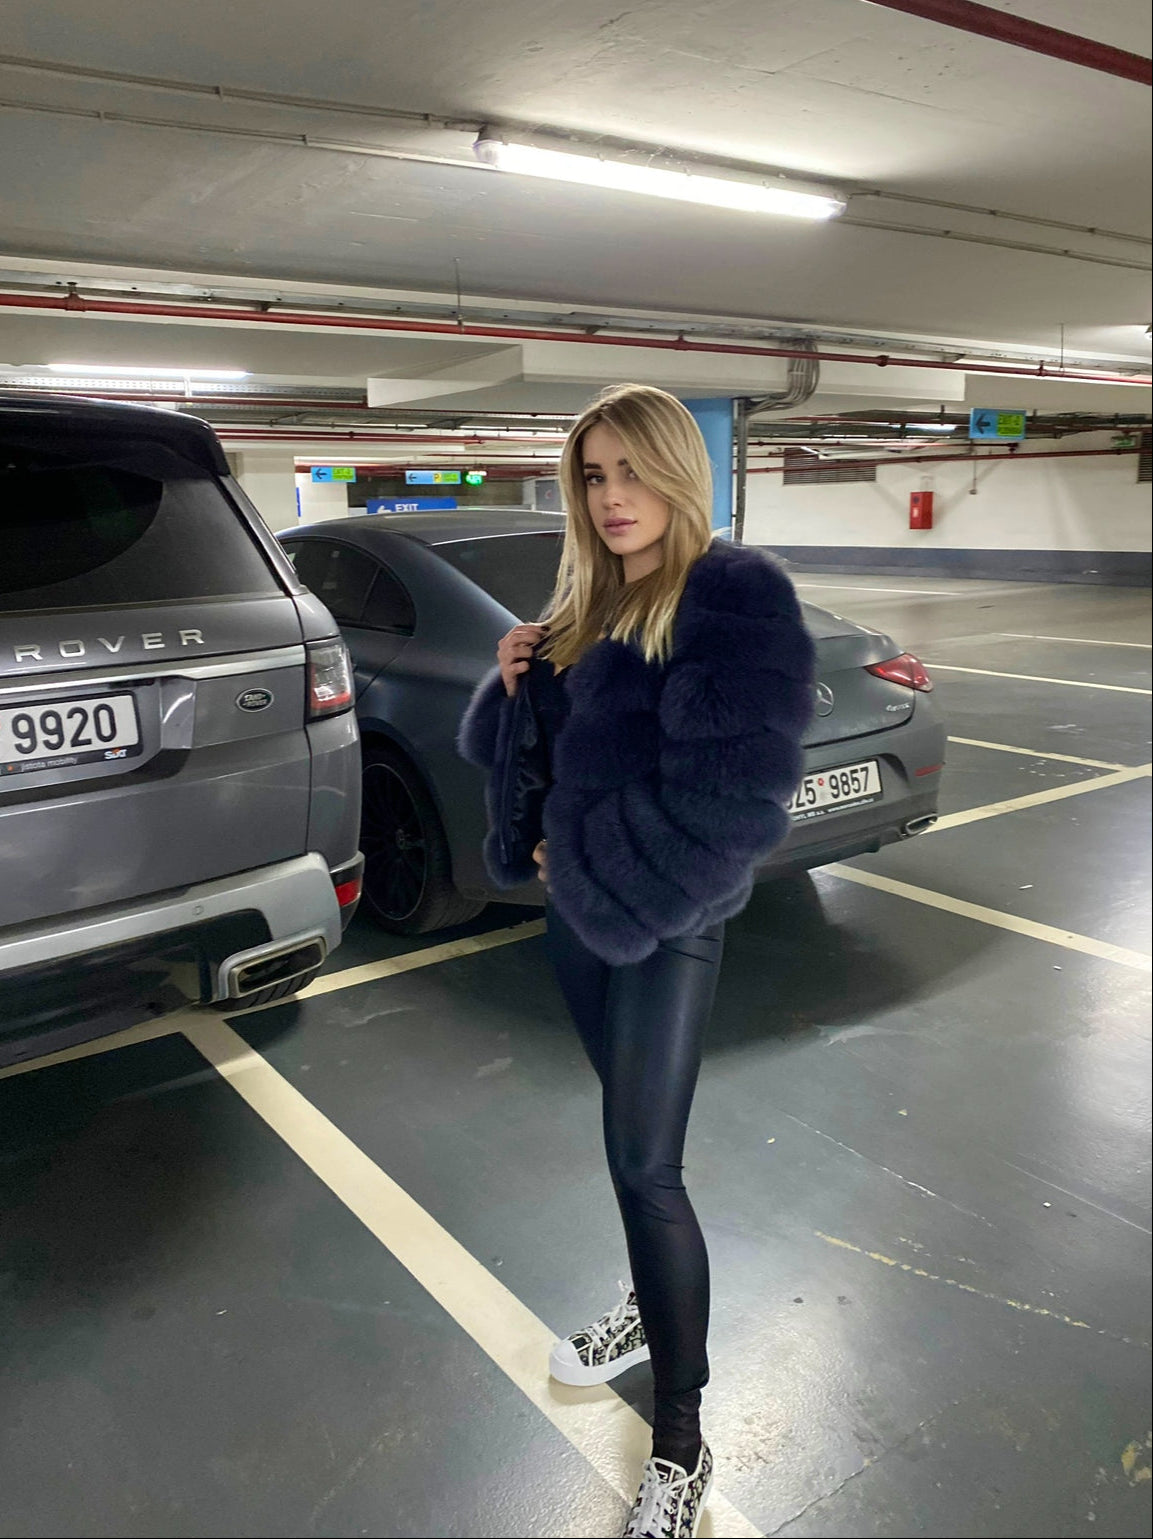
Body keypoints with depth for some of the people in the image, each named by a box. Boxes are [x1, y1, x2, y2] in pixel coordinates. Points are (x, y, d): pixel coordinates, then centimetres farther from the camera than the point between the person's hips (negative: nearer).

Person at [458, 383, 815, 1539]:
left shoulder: (733, 600, -16)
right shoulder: (586, 603, 8)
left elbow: (731, 798, -24)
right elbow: (517, 747, 13)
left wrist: (592, 868, -16)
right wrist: (512, 684, -9)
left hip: (666, 924, -7)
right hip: (578, 908, 7)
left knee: (645, 1161, 0)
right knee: (627, 1131, 21)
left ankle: (680, 1443, 18)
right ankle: (653, 1304, 45)